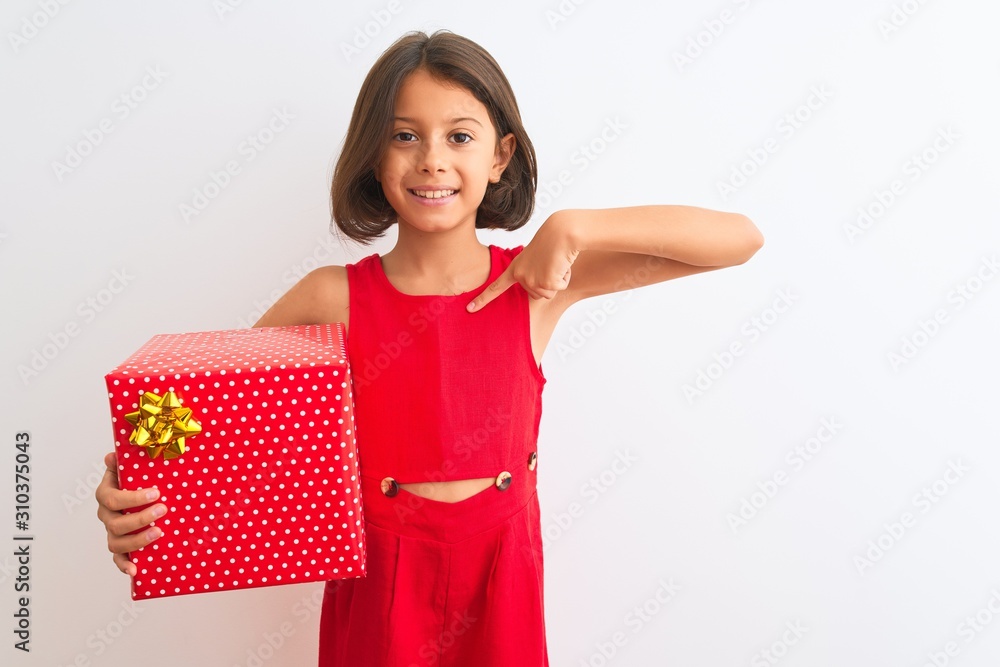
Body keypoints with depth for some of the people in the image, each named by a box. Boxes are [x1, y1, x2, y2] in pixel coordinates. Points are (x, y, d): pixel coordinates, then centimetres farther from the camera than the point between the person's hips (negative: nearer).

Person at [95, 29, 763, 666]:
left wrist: (572, 228, -23)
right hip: (381, 581, 0)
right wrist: (129, 502, -27)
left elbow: (739, 239, -13)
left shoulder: (536, 282, -10)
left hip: (500, 579, 1)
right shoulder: (333, 298, -11)